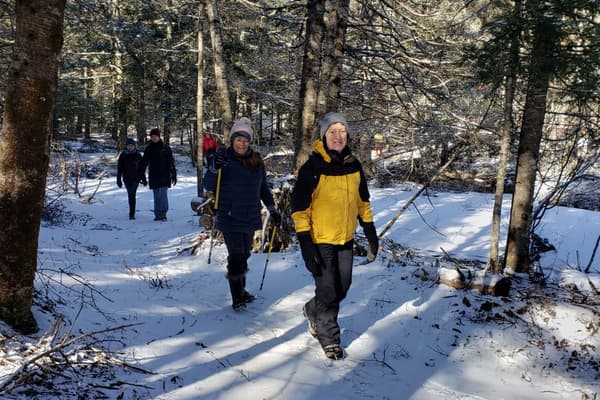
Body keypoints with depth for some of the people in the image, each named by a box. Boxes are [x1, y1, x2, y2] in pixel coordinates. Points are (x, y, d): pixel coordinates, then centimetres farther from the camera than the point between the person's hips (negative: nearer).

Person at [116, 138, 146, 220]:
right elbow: (119, 168, 4)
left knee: (132, 195, -14)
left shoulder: (138, 156, 1)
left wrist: (144, 179, 9)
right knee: (130, 195, 11)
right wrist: (118, 180, 0)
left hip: (136, 178, -2)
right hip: (126, 179, 2)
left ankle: (132, 214, -15)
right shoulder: (122, 156, 2)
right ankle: (132, 212, 25)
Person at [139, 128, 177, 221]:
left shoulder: (165, 147, 0)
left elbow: (171, 161, 0)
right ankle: (158, 214, 10)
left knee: (162, 193, -14)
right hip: (153, 175, 3)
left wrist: (173, 174, -4)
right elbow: (144, 162, 12)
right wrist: (141, 174, 6)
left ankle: (163, 213, -16)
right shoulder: (149, 148, 8)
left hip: (164, 175, -3)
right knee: (156, 196, 6)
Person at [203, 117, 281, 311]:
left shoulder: (256, 161, 9)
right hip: (230, 218, -5)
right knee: (236, 256, -9)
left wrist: (272, 208, 14)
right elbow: (209, 187, -12)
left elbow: (263, 188, 19)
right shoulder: (224, 158, -5)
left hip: (250, 218, 5)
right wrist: (214, 169, -29)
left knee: (244, 255, 13)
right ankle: (237, 297, -1)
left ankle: (241, 290, 27)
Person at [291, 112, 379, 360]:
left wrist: (371, 233, 12)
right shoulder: (312, 168, -15)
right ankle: (329, 338, 23)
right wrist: (305, 244, -20)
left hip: (346, 239, 6)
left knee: (342, 288, 15)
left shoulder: (353, 166, 2)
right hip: (320, 240, -6)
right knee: (328, 291, 0)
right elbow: (299, 208, -15)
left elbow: (362, 201, 13)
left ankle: (313, 311, 43)